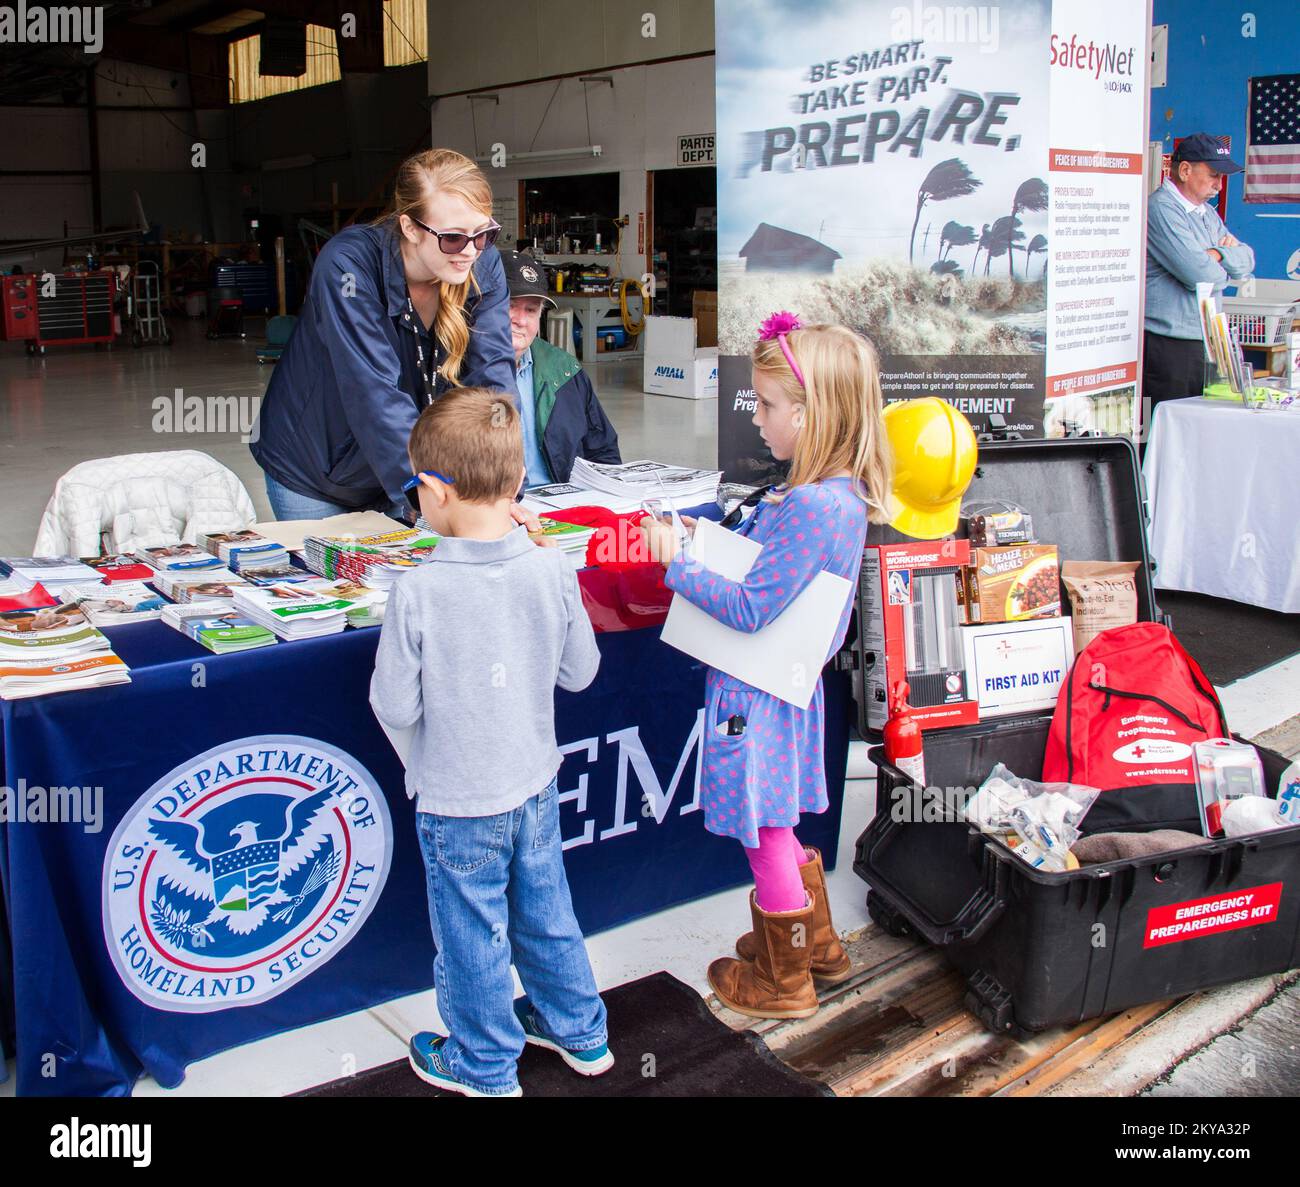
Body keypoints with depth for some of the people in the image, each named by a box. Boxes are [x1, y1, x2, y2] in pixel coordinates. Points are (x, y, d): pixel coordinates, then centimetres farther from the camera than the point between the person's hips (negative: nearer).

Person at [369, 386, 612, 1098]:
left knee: (472, 936, 15)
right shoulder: (552, 571, -13)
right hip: (536, 785, 5)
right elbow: (580, 672, -1)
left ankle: (486, 1067, 36)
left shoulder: (418, 594, -25)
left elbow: (395, 708, -17)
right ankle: (579, 1032, 44)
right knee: (546, 910, 24)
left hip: (458, 803, -4)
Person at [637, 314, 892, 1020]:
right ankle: (816, 944, 42)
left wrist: (677, 563, -20)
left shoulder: (810, 505, -27)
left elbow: (750, 609, -26)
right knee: (774, 829, 25)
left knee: (765, 837, 8)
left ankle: (783, 982, 27)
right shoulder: (841, 491, 4)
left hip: (757, 695, -9)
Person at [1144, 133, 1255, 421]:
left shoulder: (1207, 213, 19)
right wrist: (1225, 270, 3)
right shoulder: (1161, 209, -12)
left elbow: (1246, 262, 14)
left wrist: (1218, 254, -7)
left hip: (1205, 343, 9)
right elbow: (1201, 275, -19)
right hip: (1167, 346, -9)